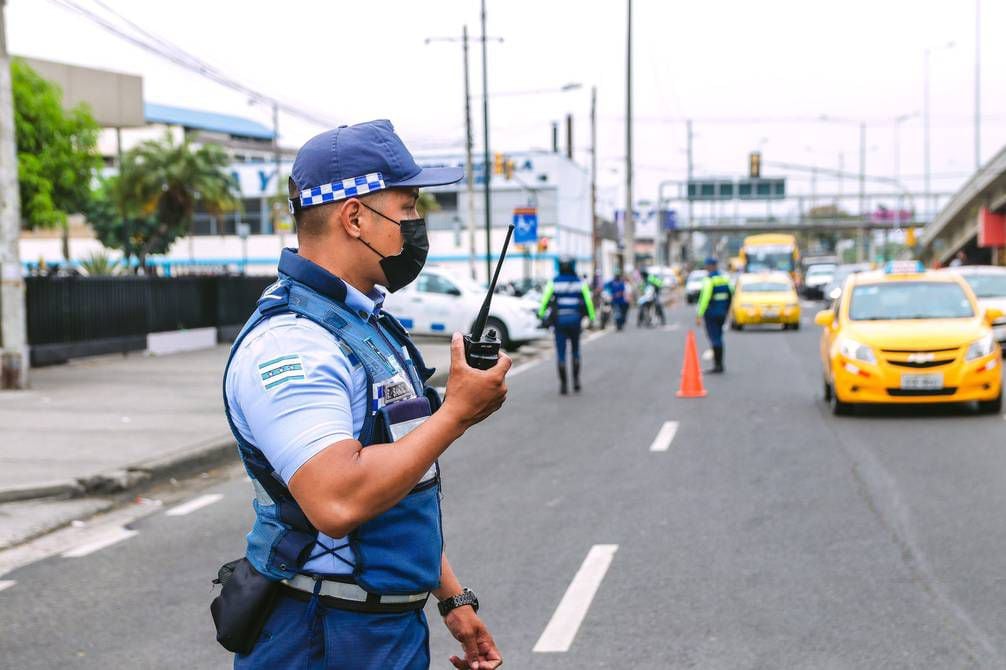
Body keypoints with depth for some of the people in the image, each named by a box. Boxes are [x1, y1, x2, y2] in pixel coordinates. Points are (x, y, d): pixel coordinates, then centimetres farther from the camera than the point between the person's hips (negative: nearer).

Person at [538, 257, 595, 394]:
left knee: (561, 353, 3)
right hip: (575, 320, 1)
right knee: (575, 350, 18)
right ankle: (576, 379, 11)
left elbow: (545, 299, -4)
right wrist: (592, 317, 6)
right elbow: (588, 301, -4)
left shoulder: (554, 283, -4)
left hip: (559, 320, -1)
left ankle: (563, 384, -1)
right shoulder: (580, 283, -2)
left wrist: (540, 313, 11)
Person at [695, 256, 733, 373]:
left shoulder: (709, 280, -15)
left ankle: (718, 365, -8)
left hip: (711, 314, -7)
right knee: (718, 338, 14)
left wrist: (699, 315, -20)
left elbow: (705, 298, -21)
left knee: (714, 338, -5)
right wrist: (726, 311, 22)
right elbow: (730, 295, 12)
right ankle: (719, 364, 16)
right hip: (721, 314, 7)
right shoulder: (724, 278, 7)